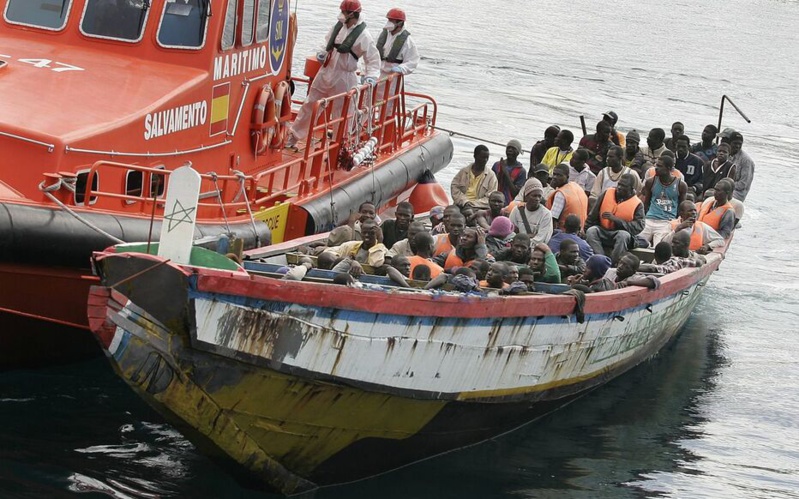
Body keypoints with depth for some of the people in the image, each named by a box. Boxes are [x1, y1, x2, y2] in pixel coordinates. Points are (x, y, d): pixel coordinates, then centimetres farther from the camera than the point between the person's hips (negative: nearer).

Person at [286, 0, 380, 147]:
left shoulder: (363, 35, -15)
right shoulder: (338, 26, 2)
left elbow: (373, 59, -11)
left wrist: (371, 76, -25)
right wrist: (322, 53, 4)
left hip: (343, 78, -6)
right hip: (325, 71, 6)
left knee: (341, 112, 5)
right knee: (309, 104, 11)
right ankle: (293, 137, 21)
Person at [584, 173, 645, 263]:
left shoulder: (637, 204, -7)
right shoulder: (606, 194, 1)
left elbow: (638, 227, -18)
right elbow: (593, 217, 10)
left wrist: (615, 219, -24)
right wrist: (585, 231, 5)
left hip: (622, 233, -3)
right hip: (602, 232, 3)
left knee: (624, 235, -36)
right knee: (591, 231, -28)